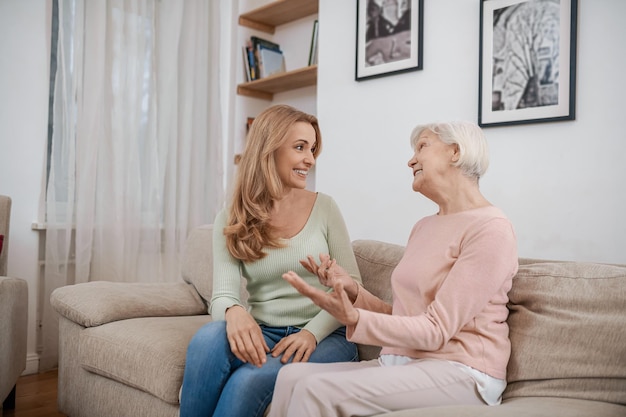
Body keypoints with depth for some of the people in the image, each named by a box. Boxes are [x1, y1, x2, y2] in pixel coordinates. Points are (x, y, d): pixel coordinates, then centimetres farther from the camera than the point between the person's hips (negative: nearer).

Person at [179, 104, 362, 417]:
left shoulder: (324, 208, 1)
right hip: (262, 336, 2)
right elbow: (222, 295, -5)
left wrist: (312, 332, -17)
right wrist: (234, 312, -30)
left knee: (248, 380, -31)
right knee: (208, 338, -31)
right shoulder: (230, 221, 3)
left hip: (324, 338, -1)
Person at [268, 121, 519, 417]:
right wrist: (352, 291, -2)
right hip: (402, 364, 7)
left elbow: (436, 330, -16)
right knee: (293, 375, -14)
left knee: (316, 390, -25)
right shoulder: (423, 227, 16)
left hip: (458, 373, -7)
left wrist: (354, 320, -26)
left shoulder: (490, 229, -11)